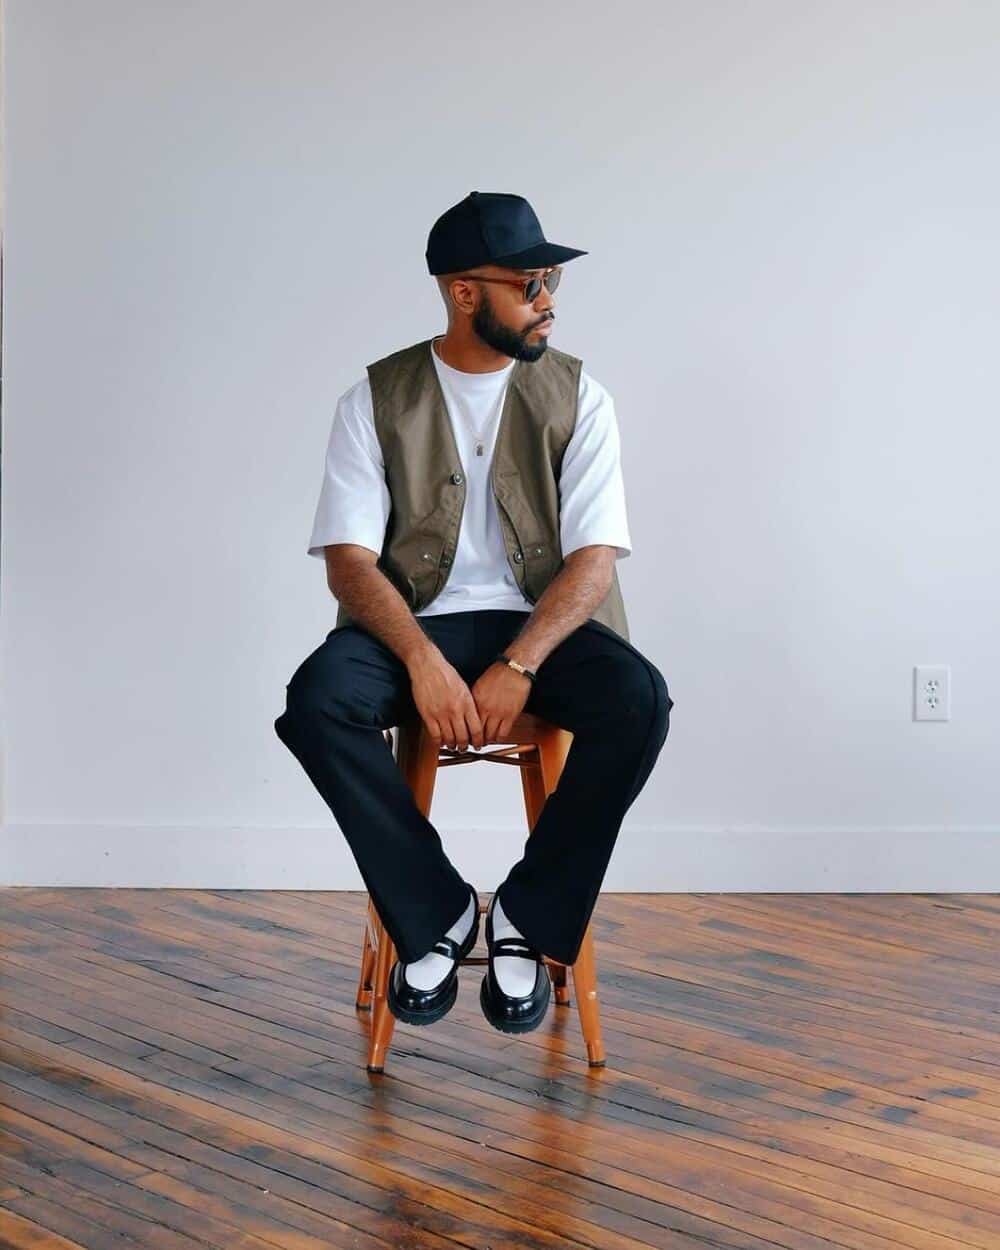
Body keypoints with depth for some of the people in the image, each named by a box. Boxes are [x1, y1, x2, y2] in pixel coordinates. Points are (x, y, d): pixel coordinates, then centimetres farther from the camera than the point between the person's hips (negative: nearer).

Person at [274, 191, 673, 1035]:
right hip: (415, 621, 0)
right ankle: (437, 913, -13)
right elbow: (349, 558, -7)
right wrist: (425, 661, -25)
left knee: (640, 702, -31)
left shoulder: (578, 396, 2)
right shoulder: (377, 398, 1)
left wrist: (516, 668, -22)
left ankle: (528, 917, -13)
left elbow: (595, 557, -6)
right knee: (317, 699, -31)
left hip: (543, 622, 0)